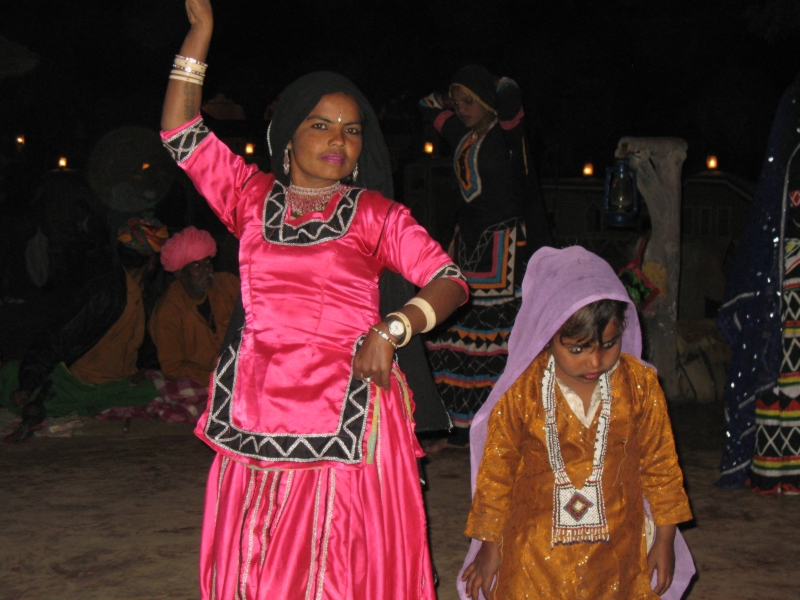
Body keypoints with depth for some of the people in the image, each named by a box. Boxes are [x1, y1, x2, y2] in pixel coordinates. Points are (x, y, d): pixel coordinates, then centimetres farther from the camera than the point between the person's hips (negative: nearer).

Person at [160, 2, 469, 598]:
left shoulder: (374, 214, 5)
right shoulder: (254, 198, 11)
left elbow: (450, 281, -1)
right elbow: (180, 132, 11)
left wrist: (391, 329, -19)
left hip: (348, 415, -2)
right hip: (257, 411, 3)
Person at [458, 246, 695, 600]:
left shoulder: (640, 385, -7)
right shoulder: (520, 394, -13)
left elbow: (660, 464, 4)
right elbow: (496, 471, -2)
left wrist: (664, 539, 9)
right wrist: (490, 546, 5)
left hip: (617, 554, 2)